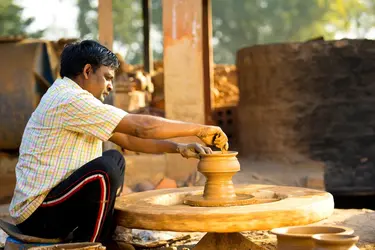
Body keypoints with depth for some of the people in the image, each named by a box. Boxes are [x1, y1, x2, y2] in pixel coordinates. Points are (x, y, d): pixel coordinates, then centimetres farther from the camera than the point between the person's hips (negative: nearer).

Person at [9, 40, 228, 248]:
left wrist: (178, 148, 2)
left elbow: (128, 139, 13)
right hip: (39, 214, -11)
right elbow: (142, 127, -20)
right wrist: (200, 129, -11)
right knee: (104, 170, -28)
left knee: (115, 159, 17)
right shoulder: (70, 99, -17)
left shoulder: (69, 99, 13)